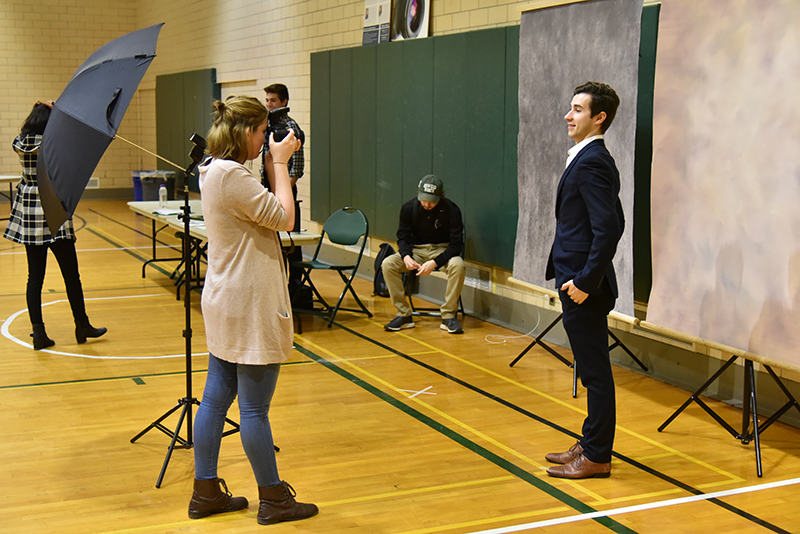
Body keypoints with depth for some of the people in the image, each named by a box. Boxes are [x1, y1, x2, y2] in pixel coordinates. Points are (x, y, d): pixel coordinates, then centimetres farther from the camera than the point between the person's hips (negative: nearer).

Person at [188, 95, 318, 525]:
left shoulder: (214, 171, 11)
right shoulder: (231, 175, -20)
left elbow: (265, 213, 15)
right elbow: (283, 218, -19)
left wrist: (275, 167, 9)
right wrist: (280, 162, -10)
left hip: (225, 302, 10)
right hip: (249, 305, -10)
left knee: (215, 398, 14)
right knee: (254, 408, 1)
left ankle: (206, 492, 23)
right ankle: (274, 499, 14)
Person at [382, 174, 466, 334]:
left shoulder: (451, 210, -16)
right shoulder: (409, 208, -8)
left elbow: (456, 244, -16)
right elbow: (403, 237, 2)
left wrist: (435, 262, -30)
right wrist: (406, 256, -21)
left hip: (442, 249, -2)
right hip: (416, 250, 3)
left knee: (458, 265, -36)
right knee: (388, 264, -23)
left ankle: (448, 316, -23)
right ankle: (404, 315, -16)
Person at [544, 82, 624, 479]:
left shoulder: (592, 163, -17)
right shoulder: (590, 159, 14)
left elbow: (608, 227, -25)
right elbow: (613, 223, 21)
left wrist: (586, 280, -22)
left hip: (583, 287, -10)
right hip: (580, 282, 10)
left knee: (594, 372, -1)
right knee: (593, 371, 17)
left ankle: (596, 457, 8)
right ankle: (592, 444, 27)